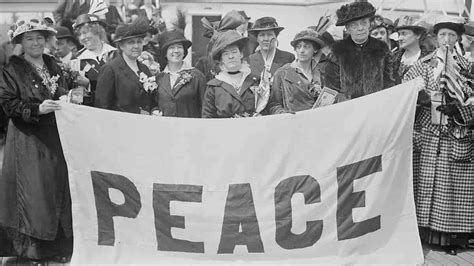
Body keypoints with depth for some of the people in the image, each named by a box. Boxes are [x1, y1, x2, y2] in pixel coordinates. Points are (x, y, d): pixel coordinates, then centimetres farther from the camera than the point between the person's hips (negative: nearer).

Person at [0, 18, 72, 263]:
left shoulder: (53, 65, 13)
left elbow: (64, 94, 21)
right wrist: (37, 109, -21)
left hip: (56, 139, 5)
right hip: (28, 141, -5)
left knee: (58, 186, 5)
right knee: (33, 191, -4)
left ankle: (58, 246, 17)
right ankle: (34, 248, 9)